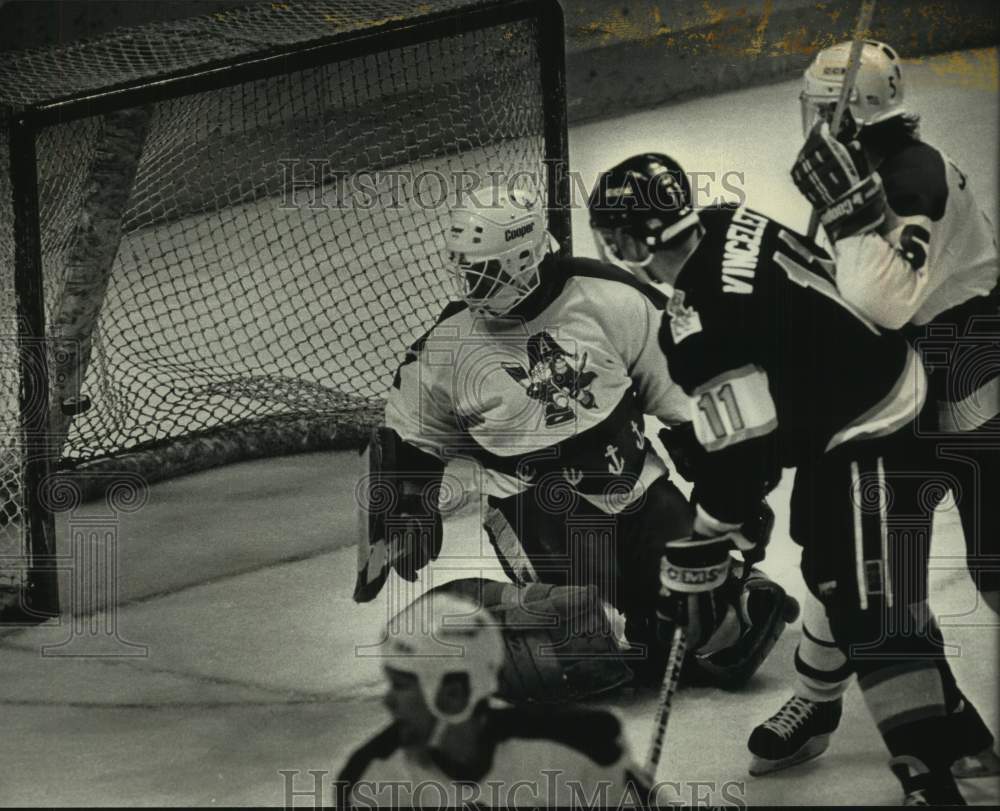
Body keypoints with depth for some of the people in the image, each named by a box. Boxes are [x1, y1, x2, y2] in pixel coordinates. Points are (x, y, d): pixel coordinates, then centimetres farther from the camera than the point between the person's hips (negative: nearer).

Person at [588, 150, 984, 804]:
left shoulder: (705, 317, -27)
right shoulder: (728, 226, 1)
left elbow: (739, 442, -24)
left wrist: (705, 537, -11)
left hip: (868, 428, -11)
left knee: (872, 605, -13)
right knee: (833, 572, 26)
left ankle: (929, 773, -13)